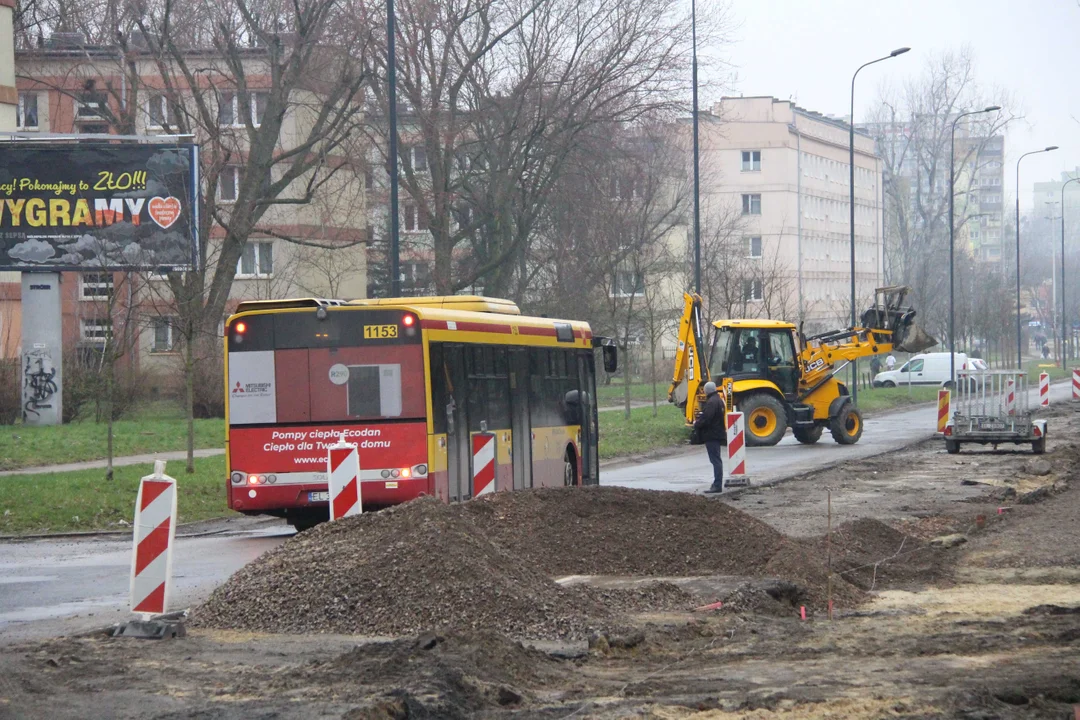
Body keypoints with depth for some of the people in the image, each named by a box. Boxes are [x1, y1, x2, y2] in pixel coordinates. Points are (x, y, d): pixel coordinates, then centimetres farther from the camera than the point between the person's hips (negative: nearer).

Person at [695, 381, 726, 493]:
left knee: (715, 460, -10)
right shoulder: (719, 400, 16)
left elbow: (706, 418, -23)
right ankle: (717, 484, 22)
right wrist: (698, 421, 10)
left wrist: (697, 424, -6)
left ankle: (717, 485, -12)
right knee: (717, 460, 15)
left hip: (712, 435, -10)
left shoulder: (711, 402, -18)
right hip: (718, 434, 10)